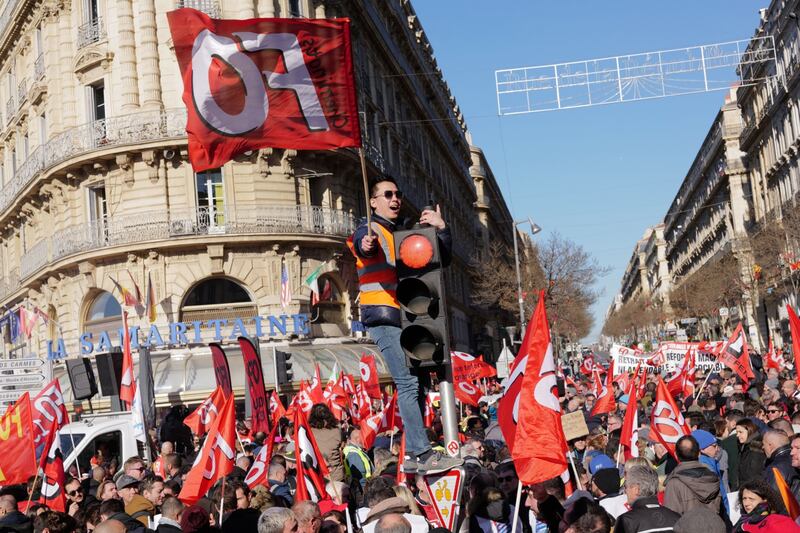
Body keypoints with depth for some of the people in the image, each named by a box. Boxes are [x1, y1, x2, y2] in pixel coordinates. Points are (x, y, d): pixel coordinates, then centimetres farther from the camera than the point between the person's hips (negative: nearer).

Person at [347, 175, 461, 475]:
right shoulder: (370, 230, 1)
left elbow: (442, 261, 18)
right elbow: (364, 247, -24)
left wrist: (441, 229, 3)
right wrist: (366, 245, -48)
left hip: (408, 316, 8)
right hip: (383, 317, -8)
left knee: (414, 383, 5)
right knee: (408, 382, -17)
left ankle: (414, 455, 8)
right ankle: (421, 453, -20)